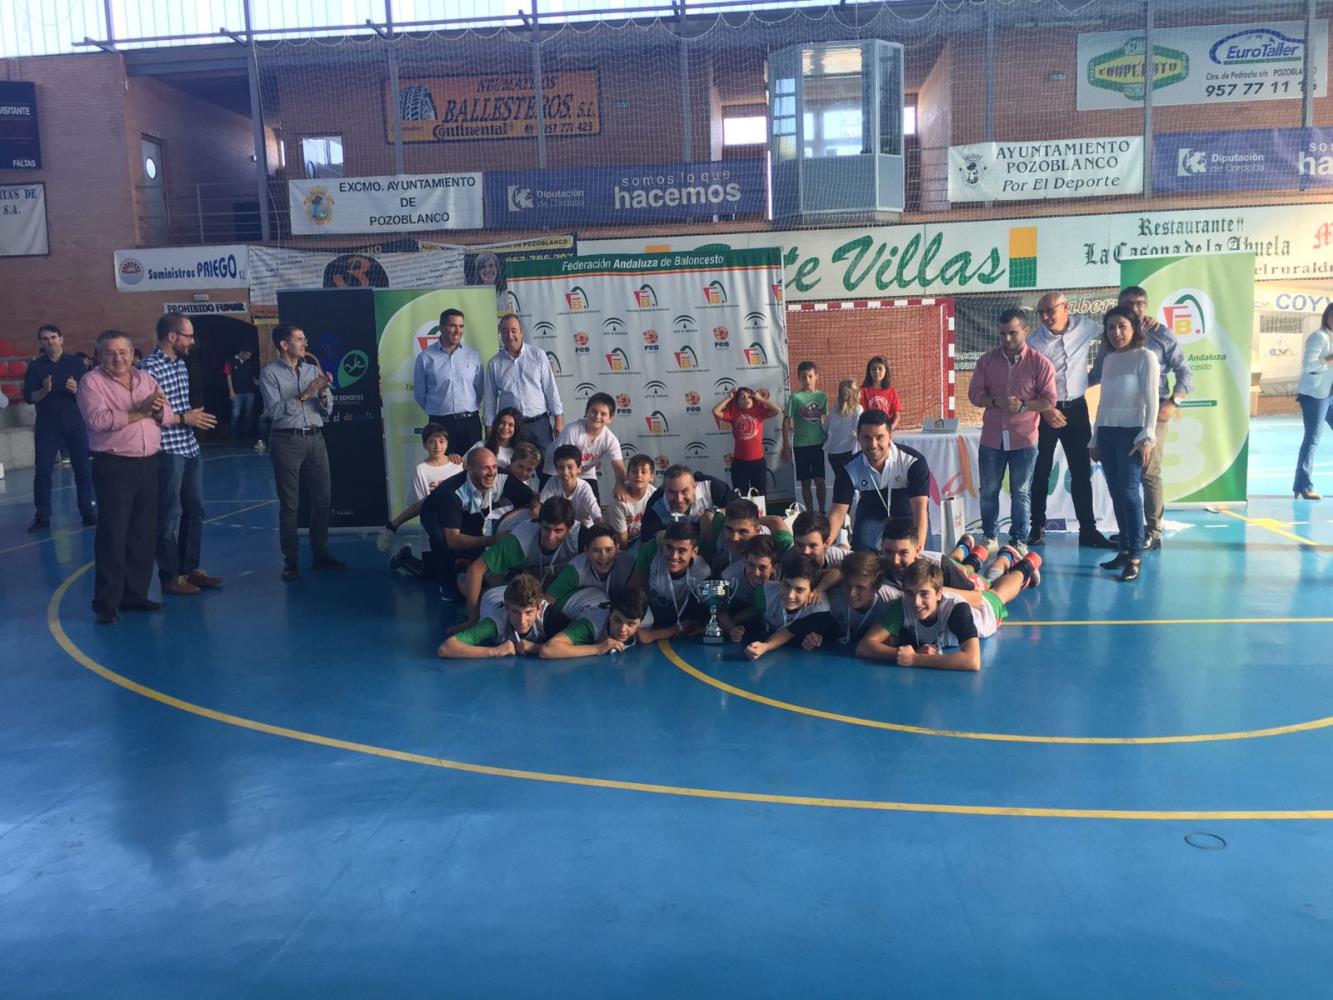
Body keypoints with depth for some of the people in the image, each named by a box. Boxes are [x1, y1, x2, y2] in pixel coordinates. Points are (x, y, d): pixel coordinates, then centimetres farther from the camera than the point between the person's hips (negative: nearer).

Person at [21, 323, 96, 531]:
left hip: (75, 424, 0)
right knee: (42, 471, 1)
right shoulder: (35, 366, 3)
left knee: (83, 469, 1)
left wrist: (76, 391, -19)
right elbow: (28, 397, -2)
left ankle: (89, 512, 8)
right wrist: (44, 391, -21)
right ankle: (42, 516, 8)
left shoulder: (76, 363, 3)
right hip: (46, 426, 0)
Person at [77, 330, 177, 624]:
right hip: (113, 466, -5)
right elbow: (97, 420, -19)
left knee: (144, 533, 9)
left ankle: (135, 594, 20)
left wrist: (157, 411, -16)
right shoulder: (91, 381, -4)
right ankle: (106, 603, 3)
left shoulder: (147, 379, 12)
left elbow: (169, 416, 6)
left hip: (148, 464, 5)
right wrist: (139, 413, -15)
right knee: (112, 535, -4)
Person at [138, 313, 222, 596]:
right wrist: (185, 418, -15)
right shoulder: (149, 367, -15)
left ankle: (190, 568, 26)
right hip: (167, 453, -9)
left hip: (190, 449, 9)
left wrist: (194, 418, 8)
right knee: (170, 515, 0)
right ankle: (170, 577, 11)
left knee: (194, 510, 14)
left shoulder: (180, 363, 12)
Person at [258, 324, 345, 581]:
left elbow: (327, 411, 10)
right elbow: (274, 411, -13)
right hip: (287, 441, -4)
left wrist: (323, 393, -9)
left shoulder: (313, 370, 11)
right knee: (289, 503, 0)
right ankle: (290, 560, 6)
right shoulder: (270, 373, -2)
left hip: (315, 439, 5)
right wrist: (304, 395, -15)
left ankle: (321, 555, 16)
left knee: (322, 498, 6)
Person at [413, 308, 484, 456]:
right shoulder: (425, 358, -1)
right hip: (440, 424, -1)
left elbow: (479, 388, 9)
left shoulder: (473, 355, 3)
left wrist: (468, 411, 12)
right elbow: (419, 394, 7)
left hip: (470, 422, 2)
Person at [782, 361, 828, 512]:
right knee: (806, 482, 7)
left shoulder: (823, 396, 2)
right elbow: (787, 421, -5)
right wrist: (786, 446, -8)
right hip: (801, 445, -2)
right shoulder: (795, 397, -7)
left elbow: (826, 418, 11)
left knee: (820, 481, 3)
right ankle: (810, 512, 18)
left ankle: (822, 512, 16)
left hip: (819, 444, 2)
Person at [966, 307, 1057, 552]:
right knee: (989, 490, 9)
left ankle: (1019, 541, 15)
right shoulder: (987, 360, 3)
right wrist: (996, 401, -18)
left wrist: (1023, 406, -22)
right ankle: (990, 537, 22)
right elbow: (974, 393, 1)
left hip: (1024, 439, -2)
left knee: (1021, 492, 6)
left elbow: (1049, 400, -6)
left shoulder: (1040, 363, -4)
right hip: (992, 437, 2)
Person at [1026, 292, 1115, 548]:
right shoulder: (1035, 341, -11)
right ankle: (1037, 527, 15)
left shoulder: (1084, 326, -1)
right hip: (1044, 410, -3)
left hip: (1076, 408, 3)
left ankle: (1088, 530, 12)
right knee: (1041, 472, 3)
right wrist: (1045, 411, -15)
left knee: (1081, 471, 6)